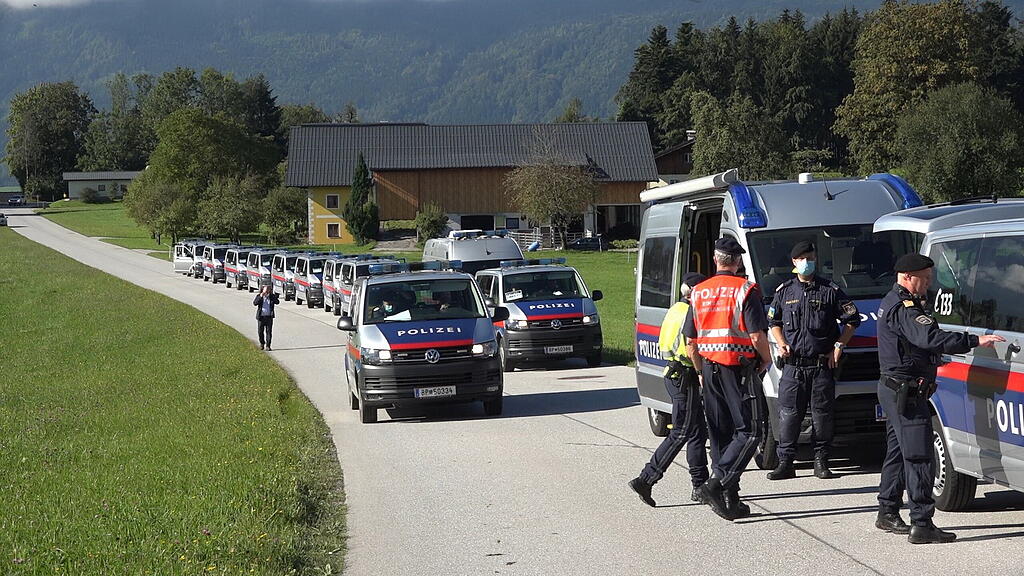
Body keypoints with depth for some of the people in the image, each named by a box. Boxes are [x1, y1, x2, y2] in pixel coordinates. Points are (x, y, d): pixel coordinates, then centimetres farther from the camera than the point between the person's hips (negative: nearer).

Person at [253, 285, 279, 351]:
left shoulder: (272, 296, 3)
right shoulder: (259, 296, 1)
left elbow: (277, 302, -12)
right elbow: (254, 303, -13)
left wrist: (271, 295, -18)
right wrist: (260, 297, -23)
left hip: (269, 317, 0)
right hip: (261, 317, 0)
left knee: (269, 331, -3)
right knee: (260, 331, 7)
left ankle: (268, 346, 2)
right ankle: (262, 343, 29)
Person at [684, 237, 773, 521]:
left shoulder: (699, 292, 10)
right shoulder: (746, 290, -8)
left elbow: (690, 341, 12)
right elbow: (757, 336, -14)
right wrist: (767, 360, 5)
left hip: (710, 369, 6)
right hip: (739, 369, -6)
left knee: (720, 434, 11)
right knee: (749, 431, -2)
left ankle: (728, 498, 12)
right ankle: (717, 484, -18)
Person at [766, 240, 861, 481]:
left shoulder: (830, 290, 5)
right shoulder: (785, 291, 10)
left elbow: (852, 319, 9)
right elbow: (773, 321, 22)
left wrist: (838, 346, 1)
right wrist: (782, 344, 5)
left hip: (822, 364, -1)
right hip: (793, 364, 1)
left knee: (823, 414, 1)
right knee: (788, 414, -3)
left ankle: (821, 462, 10)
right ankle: (785, 463, 1)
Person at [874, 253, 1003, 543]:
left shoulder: (892, 302, 16)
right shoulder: (903, 308, -19)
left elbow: (925, 338, 21)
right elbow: (931, 338, -33)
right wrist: (975, 340, -36)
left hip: (894, 391, 11)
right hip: (906, 393, -11)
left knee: (898, 452, 19)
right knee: (919, 458, -11)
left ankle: (888, 514, 28)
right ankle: (922, 525, -12)